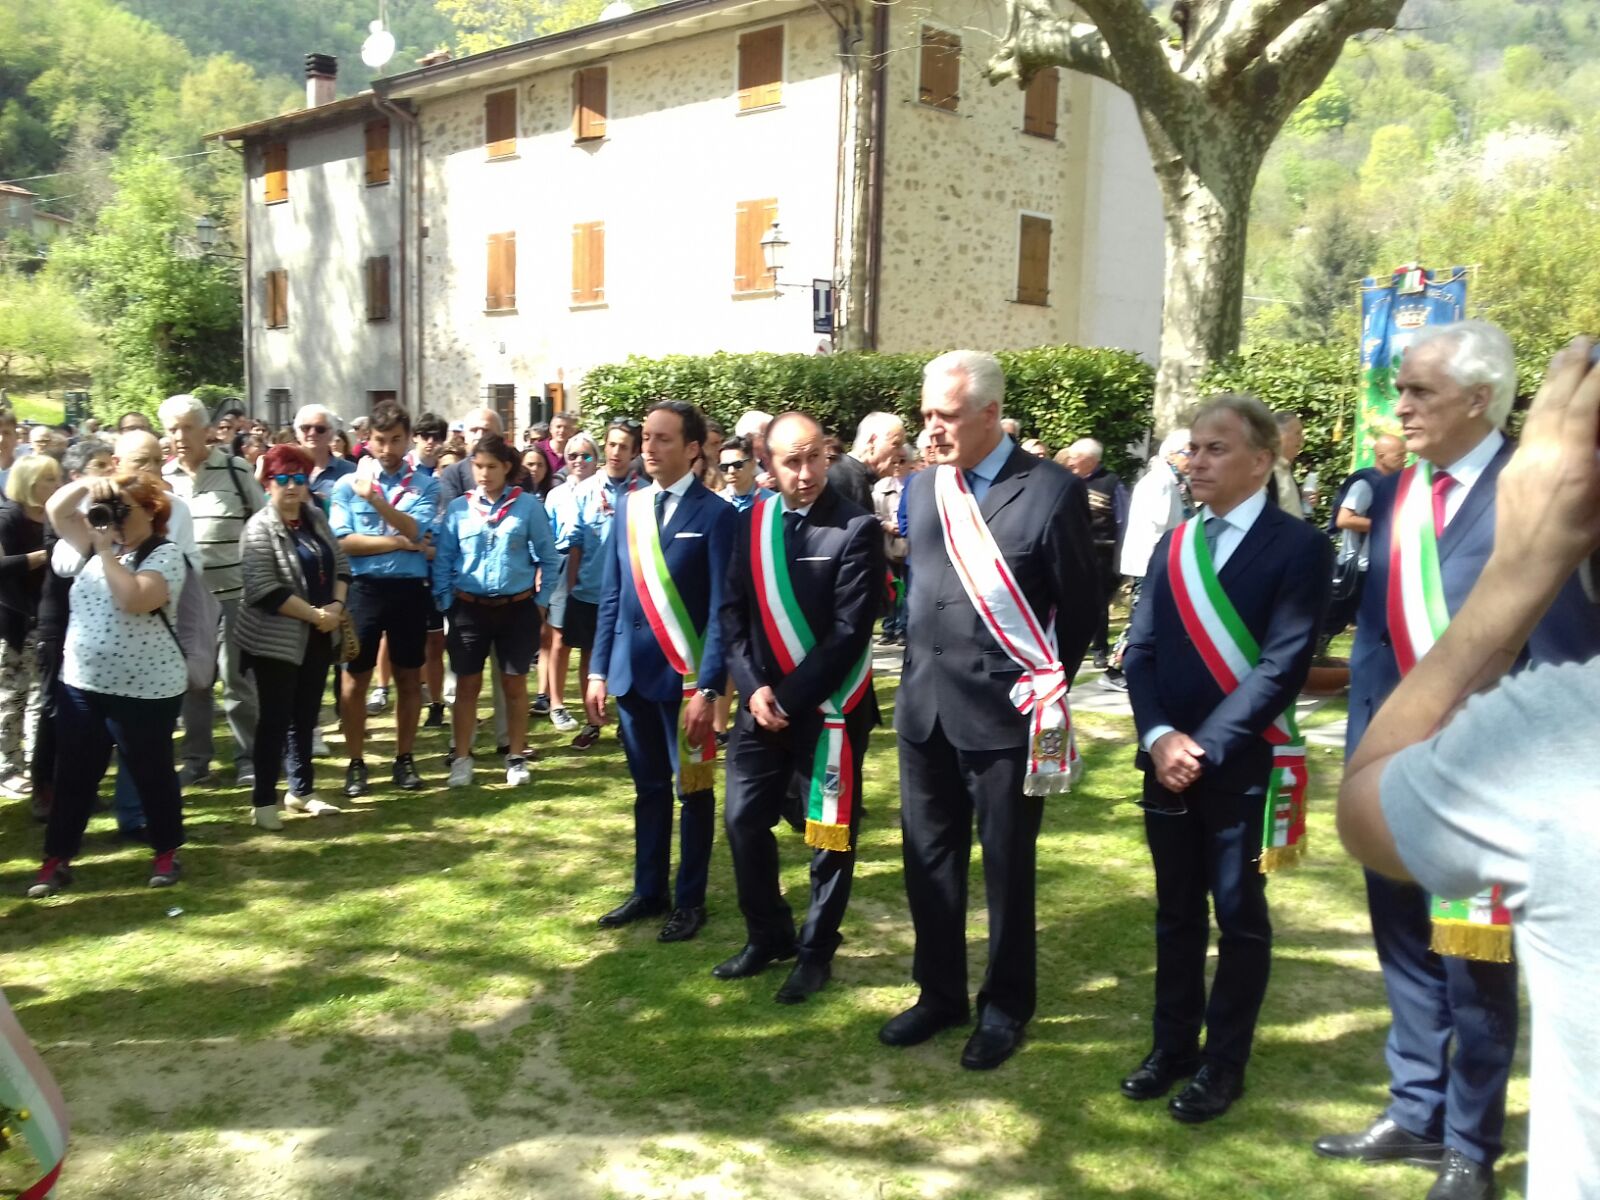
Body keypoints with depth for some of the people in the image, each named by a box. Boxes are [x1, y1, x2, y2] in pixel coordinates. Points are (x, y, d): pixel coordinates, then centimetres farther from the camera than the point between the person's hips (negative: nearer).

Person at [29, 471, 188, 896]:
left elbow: (135, 600, -27)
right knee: (73, 775, 11)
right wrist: (87, 484, -8)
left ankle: (167, 852, 23)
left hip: (145, 691, -6)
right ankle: (57, 859, 20)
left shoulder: (164, 555, -12)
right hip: (82, 686, 6)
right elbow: (56, 510, 8)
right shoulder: (98, 546, 10)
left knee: (151, 773, 7)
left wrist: (107, 551, -20)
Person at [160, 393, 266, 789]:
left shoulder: (236, 470, -4)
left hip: (231, 593, -3)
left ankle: (248, 759, 14)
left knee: (238, 680, 3)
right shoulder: (162, 478, 5)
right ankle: (196, 759, 22)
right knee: (191, 681, 11)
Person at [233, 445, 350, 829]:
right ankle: (264, 799, 11)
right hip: (277, 640, -6)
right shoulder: (260, 528, -12)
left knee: (306, 716, 14)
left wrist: (337, 605, -10)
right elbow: (265, 591, -21)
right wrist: (316, 614, -20)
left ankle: (301, 790, 26)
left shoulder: (316, 517, 7)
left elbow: (340, 564, 9)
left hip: (318, 638, 6)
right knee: (276, 718, 1)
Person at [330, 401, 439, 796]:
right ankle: (356, 763, 16)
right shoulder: (348, 484, 2)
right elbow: (342, 541, -9)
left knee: (409, 676, 9)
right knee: (355, 677, 5)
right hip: (364, 588, 0)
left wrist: (376, 499, -21)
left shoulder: (426, 485, 3)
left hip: (410, 589, 1)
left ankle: (404, 759, 23)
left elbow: (416, 531, -13)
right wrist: (399, 543, -10)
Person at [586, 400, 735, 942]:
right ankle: (649, 891, 29)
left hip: (685, 673, -5)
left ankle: (690, 900, 21)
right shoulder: (628, 507, 7)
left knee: (693, 789, 9)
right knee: (648, 788, 16)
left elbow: (721, 608, -12)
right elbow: (612, 594, 11)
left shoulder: (714, 513, -9)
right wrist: (599, 669, 5)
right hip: (632, 670, 5)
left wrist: (707, 688, -17)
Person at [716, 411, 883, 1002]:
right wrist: (753, 687, -9)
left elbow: (849, 633, -16)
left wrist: (790, 697, -16)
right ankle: (768, 936, 31)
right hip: (761, 700, 5)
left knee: (830, 832, 8)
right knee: (745, 820, 10)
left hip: (828, 705, -5)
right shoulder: (751, 523, 3)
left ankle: (816, 951, 26)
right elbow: (733, 612, 4)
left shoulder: (857, 528, -13)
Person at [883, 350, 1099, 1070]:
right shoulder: (922, 488, 7)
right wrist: (918, 666, 11)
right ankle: (939, 993, 31)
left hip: (1003, 712, -5)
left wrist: (1045, 687, 1)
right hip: (925, 706, 6)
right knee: (928, 858, 14)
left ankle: (1005, 1007, 25)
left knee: (1007, 866, 8)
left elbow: (1080, 605, -4)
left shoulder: (1051, 491, -10)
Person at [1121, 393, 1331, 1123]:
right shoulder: (1173, 546, 10)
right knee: (1176, 912, 16)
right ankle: (1173, 1044, 31)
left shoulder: (1298, 547, -9)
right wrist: (1160, 736, -13)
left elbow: (1283, 665, -16)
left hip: (1244, 764, -5)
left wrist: (1205, 747, -18)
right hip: (1167, 758, 5)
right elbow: (1141, 650, 4)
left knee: (1240, 918, 8)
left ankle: (1224, 1063, 23)